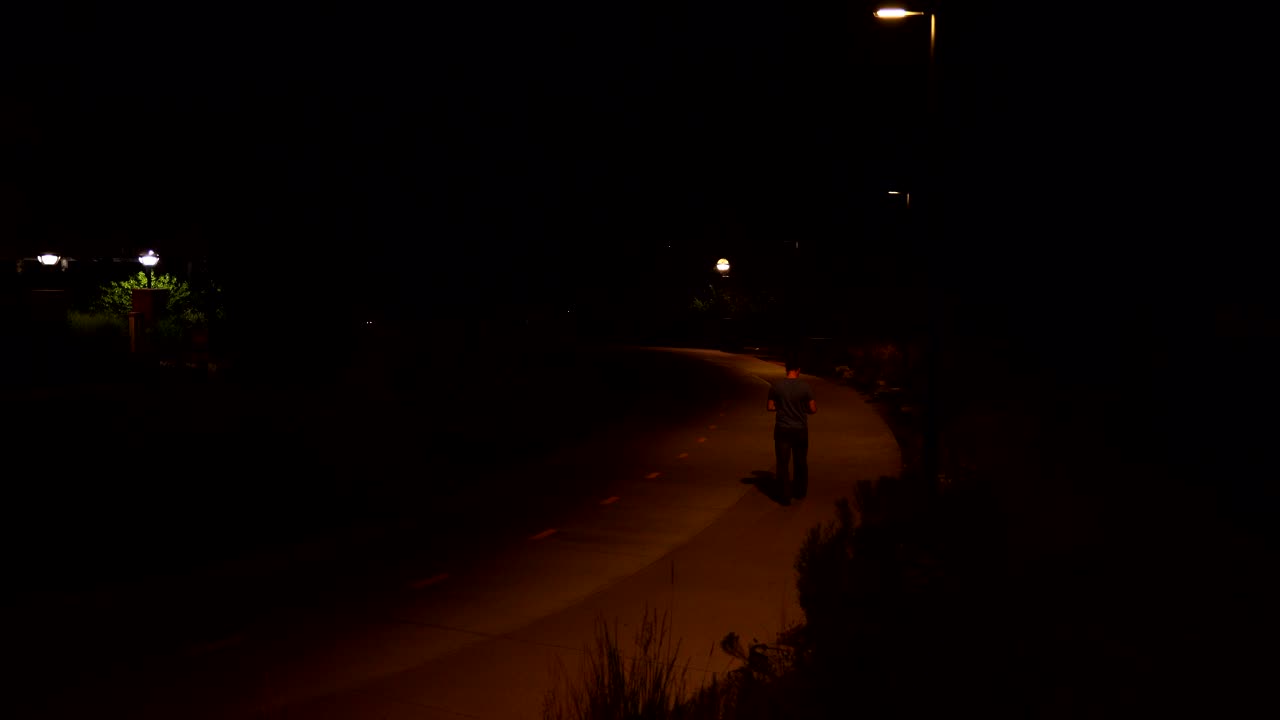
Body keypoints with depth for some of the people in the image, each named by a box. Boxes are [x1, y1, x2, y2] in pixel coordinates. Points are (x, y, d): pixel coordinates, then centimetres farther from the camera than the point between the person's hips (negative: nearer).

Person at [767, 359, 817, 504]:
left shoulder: (776, 386, -7)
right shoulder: (805, 387, -10)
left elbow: (770, 407, 0)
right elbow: (812, 409, -6)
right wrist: (815, 405, 16)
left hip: (782, 429, 0)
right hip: (800, 429, 0)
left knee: (783, 463, 6)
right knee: (801, 462, 17)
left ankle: (785, 496, 5)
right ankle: (800, 492, 29)